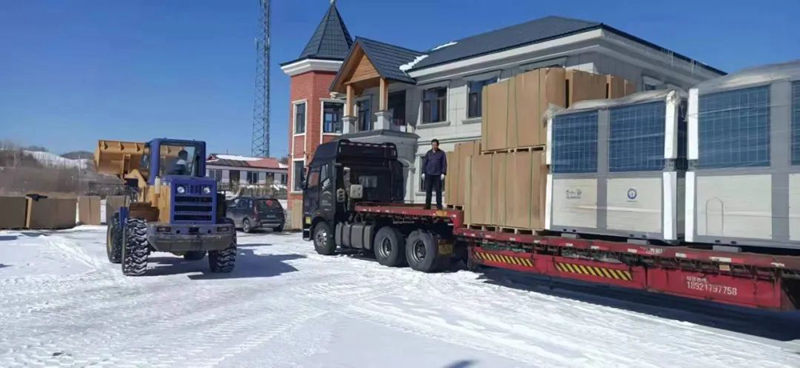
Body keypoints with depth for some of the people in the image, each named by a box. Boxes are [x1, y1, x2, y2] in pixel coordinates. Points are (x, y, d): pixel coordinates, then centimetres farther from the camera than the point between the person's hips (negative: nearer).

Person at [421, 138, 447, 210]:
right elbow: (424, 163, 10)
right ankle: (427, 205, 7)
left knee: (438, 191, -1)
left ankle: (439, 206, 4)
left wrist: (443, 173, -8)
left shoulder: (442, 153, 4)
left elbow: (444, 164, 1)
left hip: (437, 175, -2)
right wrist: (423, 173, 3)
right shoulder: (428, 153, 10)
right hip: (429, 174, 2)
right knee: (428, 191, 2)